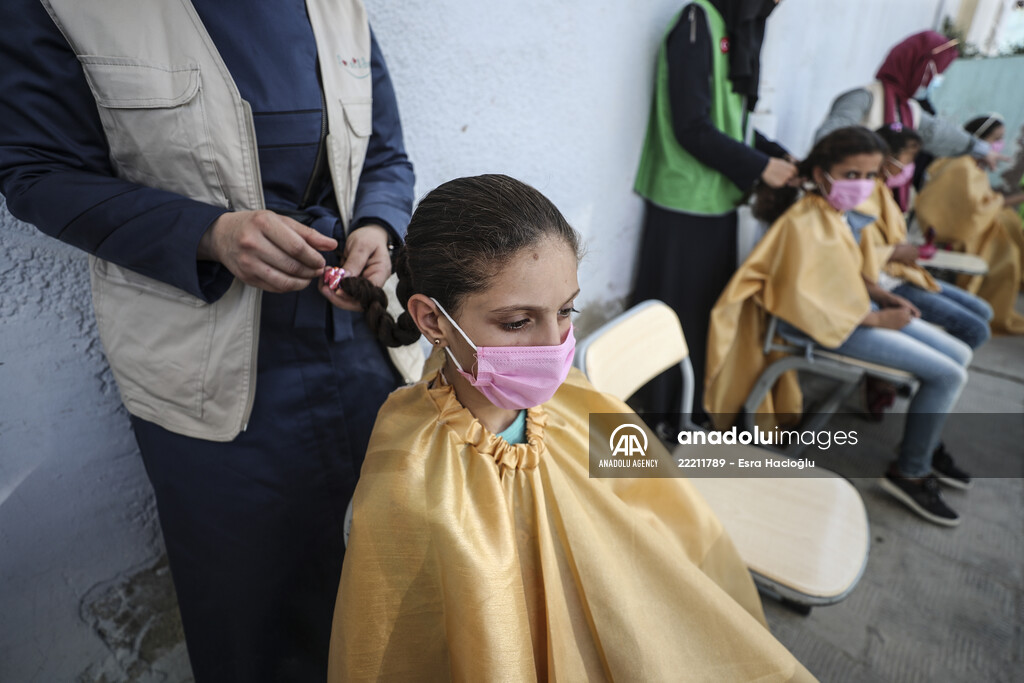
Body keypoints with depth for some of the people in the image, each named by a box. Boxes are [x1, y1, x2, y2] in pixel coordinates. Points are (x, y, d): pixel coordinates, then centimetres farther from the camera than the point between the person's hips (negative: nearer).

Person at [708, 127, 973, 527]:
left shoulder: (834, 212, 6)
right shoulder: (806, 223, -23)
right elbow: (810, 302, -25)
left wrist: (881, 295, 3)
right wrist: (879, 319, -15)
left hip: (856, 310, 10)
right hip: (825, 326, -10)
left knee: (959, 355, 14)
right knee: (948, 374, -9)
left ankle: (924, 445, 30)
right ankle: (910, 472, 8)